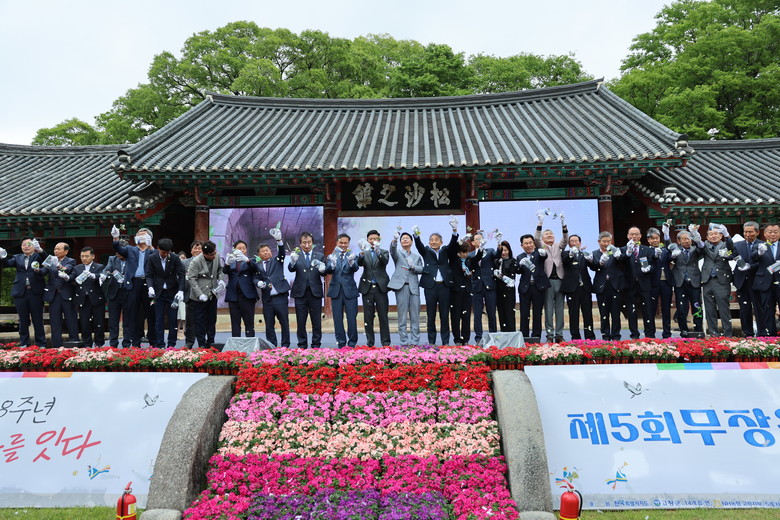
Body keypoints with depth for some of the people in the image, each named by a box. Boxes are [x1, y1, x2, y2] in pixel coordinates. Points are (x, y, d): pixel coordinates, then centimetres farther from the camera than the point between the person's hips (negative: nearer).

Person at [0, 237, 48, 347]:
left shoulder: (38, 256, 6)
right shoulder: (17, 258, 15)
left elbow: (46, 259, -15)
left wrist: (39, 250, -35)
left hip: (35, 292, -3)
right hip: (20, 292, 3)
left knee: (38, 320, 1)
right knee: (23, 320, 8)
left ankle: (41, 345, 6)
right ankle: (24, 344, 16)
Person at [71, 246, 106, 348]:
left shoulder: (100, 267, 3)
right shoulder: (77, 268, 14)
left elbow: (102, 277, -17)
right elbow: (71, 279, 0)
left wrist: (92, 275, -36)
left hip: (96, 299, -3)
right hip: (83, 300, 3)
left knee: (98, 323, 2)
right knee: (84, 324, 4)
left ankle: (99, 344, 14)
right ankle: (87, 345, 13)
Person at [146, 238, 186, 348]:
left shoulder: (175, 258, -6)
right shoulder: (152, 258, -3)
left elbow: (181, 275, -7)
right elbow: (149, 275, -1)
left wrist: (181, 291, -19)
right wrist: (150, 287, -19)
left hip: (172, 292, -1)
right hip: (158, 292, 1)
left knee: (173, 320, 2)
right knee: (159, 320, 2)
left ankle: (171, 345, 10)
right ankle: (160, 345, 7)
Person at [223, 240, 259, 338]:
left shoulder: (250, 262, 11)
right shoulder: (231, 262, 16)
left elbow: (255, 267, -12)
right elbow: (225, 271, -6)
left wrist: (246, 260, -33)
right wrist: (227, 263, -30)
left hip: (247, 296, -2)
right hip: (233, 296, 2)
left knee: (249, 323, -4)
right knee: (235, 323, 3)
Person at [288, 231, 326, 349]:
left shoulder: (320, 256, 9)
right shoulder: (296, 256, 6)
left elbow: (324, 273, -1)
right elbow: (291, 269, -11)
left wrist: (322, 270, -25)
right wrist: (292, 262, -33)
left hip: (315, 292, 0)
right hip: (300, 292, 0)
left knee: (317, 321, 3)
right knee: (301, 321, 5)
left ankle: (316, 345, 12)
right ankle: (302, 345, 14)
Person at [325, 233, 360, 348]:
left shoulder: (352, 256, 6)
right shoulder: (332, 256, 9)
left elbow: (355, 268, -14)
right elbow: (327, 271, -8)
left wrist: (351, 262, -36)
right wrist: (332, 264, -30)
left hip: (350, 291, -1)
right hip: (336, 290, 1)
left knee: (352, 319, -1)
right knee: (338, 319, 5)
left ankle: (352, 343, 9)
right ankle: (341, 343, 14)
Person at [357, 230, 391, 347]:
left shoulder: (384, 252, 8)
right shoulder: (364, 253, 11)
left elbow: (385, 261, -13)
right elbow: (359, 263, -9)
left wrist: (378, 251, -32)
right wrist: (362, 254, -31)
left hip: (380, 287, -1)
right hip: (367, 288, 1)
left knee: (383, 316, -1)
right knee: (368, 317, 4)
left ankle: (385, 343, 5)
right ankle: (370, 343, 11)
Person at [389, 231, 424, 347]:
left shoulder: (417, 256, 20)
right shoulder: (397, 253, 11)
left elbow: (421, 269, 9)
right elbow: (392, 249, -12)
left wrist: (413, 266, -11)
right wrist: (394, 239, -32)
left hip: (414, 287, 2)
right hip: (401, 286, -2)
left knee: (415, 316, 1)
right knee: (402, 315, -2)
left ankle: (415, 342, 7)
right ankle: (404, 342, 2)